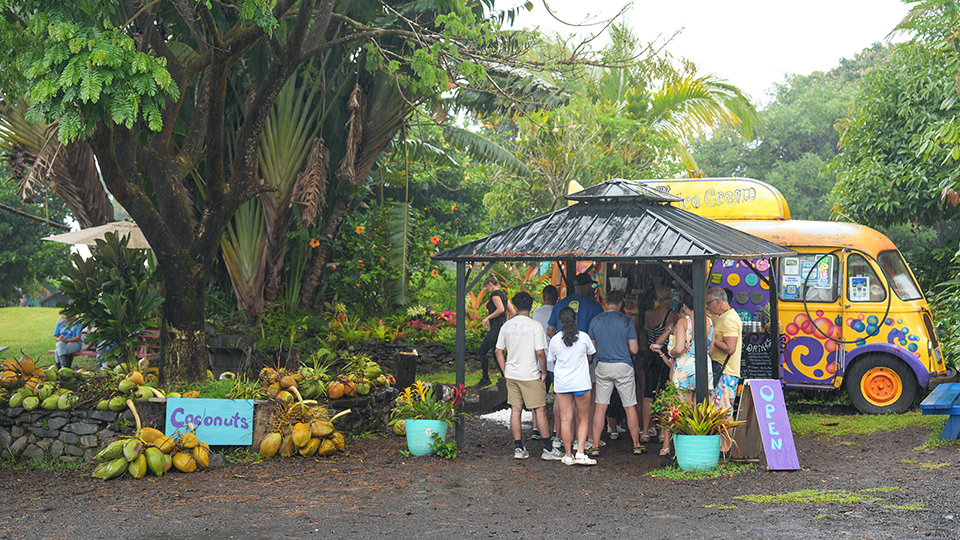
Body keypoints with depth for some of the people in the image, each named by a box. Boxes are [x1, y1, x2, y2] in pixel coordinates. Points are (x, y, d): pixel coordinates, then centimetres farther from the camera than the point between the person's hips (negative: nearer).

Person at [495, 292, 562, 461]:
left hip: (511, 375, 5)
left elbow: (499, 351, 9)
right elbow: (540, 353, -17)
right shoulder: (535, 326, -12)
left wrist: (505, 372, 15)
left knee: (515, 410, 9)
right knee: (540, 410, 2)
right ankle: (548, 449, 5)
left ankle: (519, 448, 12)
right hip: (530, 375, -5)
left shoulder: (506, 326, 4)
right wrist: (544, 372, -4)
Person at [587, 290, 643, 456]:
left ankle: (595, 447, 1)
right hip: (623, 367, -2)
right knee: (630, 407, 6)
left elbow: (592, 347, 9)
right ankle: (637, 446, 14)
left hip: (602, 367, 2)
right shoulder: (626, 321, -5)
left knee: (600, 407, 4)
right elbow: (634, 349, -4)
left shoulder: (595, 321, 2)